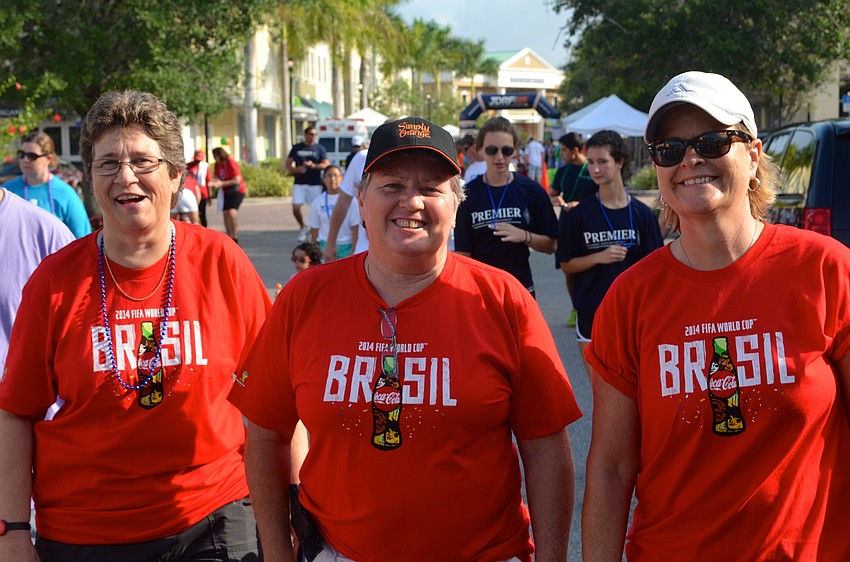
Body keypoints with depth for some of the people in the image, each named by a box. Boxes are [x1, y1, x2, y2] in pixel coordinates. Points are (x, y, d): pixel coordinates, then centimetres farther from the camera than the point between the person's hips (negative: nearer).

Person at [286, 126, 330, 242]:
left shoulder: (319, 148, 6)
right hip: (299, 183, 1)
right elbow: (288, 163, 11)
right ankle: (303, 227, 17)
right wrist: (295, 169, -10)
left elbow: (326, 164, -2)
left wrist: (313, 166, -18)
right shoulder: (296, 148, 12)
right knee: (296, 208, -6)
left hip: (315, 184, -1)